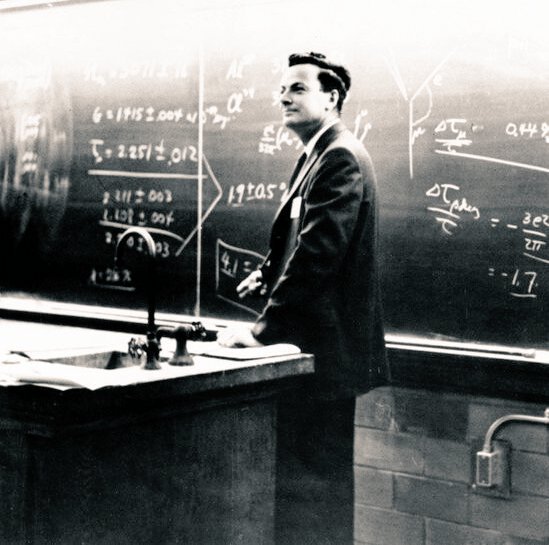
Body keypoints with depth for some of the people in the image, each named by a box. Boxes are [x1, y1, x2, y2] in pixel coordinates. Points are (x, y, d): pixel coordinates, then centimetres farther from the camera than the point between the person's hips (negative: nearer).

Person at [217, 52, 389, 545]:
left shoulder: (340, 158, -16)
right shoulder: (320, 155, 15)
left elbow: (318, 253, -24)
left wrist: (264, 329, -24)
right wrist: (270, 275, 6)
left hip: (324, 349, -10)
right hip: (315, 344, 10)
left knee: (311, 482, -4)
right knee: (317, 475, 18)